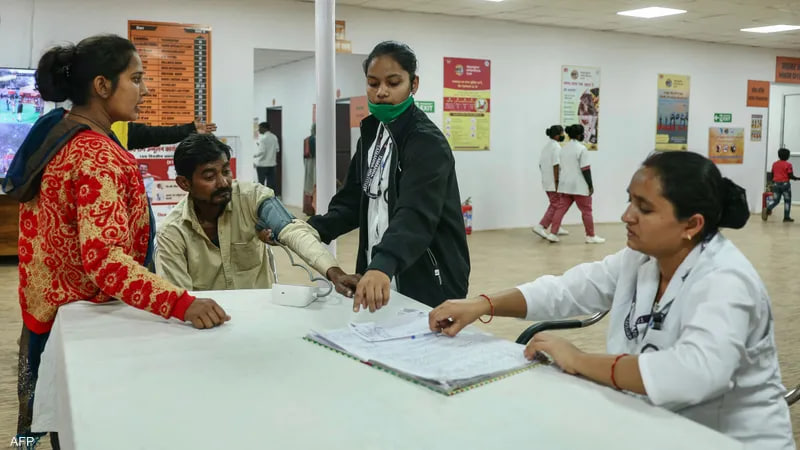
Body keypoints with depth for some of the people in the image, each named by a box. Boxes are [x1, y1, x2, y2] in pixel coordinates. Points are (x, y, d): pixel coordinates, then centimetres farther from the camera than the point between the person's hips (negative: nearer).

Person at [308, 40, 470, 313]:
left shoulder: (427, 143, -18)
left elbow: (416, 214, -34)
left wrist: (383, 265, -51)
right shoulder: (371, 133, 7)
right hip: (380, 278, 7)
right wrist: (309, 230, -9)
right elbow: (353, 201, 9)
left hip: (428, 286, -7)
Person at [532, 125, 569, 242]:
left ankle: (556, 228, 26)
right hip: (554, 183, -9)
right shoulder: (556, 147, -16)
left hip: (546, 181, 9)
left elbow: (541, 164, 14)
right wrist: (557, 182, -20)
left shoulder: (546, 146, 11)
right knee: (556, 206, -2)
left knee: (554, 204, 19)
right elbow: (555, 166, -22)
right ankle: (541, 226, -9)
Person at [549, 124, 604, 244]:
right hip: (579, 186, -7)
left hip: (565, 185, 7)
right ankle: (591, 236, 11)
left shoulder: (564, 148, 12)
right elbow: (585, 169, -15)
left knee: (561, 209, 5)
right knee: (586, 211, 3)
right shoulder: (581, 148, -13)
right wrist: (590, 185, -10)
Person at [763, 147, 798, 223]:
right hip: (785, 184, -4)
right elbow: (791, 176, -11)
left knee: (775, 201, 9)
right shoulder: (788, 164, -8)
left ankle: (768, 209, -20)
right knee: (787, 201, 9)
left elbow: (771, 175, 12)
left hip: (775, 184, 5)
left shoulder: (774, 164, 8)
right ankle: (786, 217, 10)